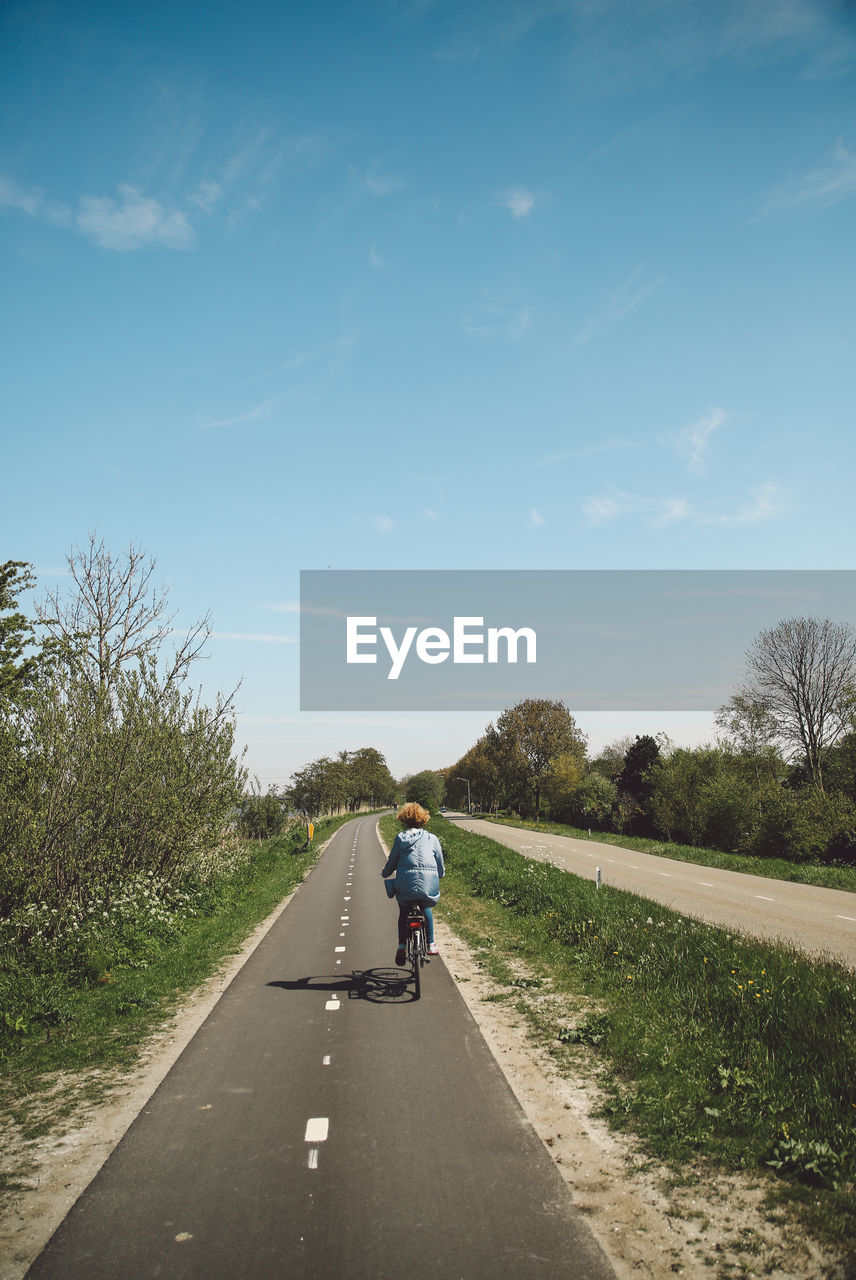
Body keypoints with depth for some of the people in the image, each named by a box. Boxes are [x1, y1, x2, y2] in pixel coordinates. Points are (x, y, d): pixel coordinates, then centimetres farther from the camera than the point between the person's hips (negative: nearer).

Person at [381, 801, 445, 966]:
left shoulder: (399, 838, 7)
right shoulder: (432, 838, 9)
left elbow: (392, 862, 13)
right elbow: (441, 867, 14)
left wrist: (385, 873, 35)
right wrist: (441, 874, 37)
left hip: (405, 886, -1)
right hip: (429, 886, 1)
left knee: (403, 912, 27)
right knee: (426, 908, 33)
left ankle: (402, 946, 12)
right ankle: (430, 944, 28)